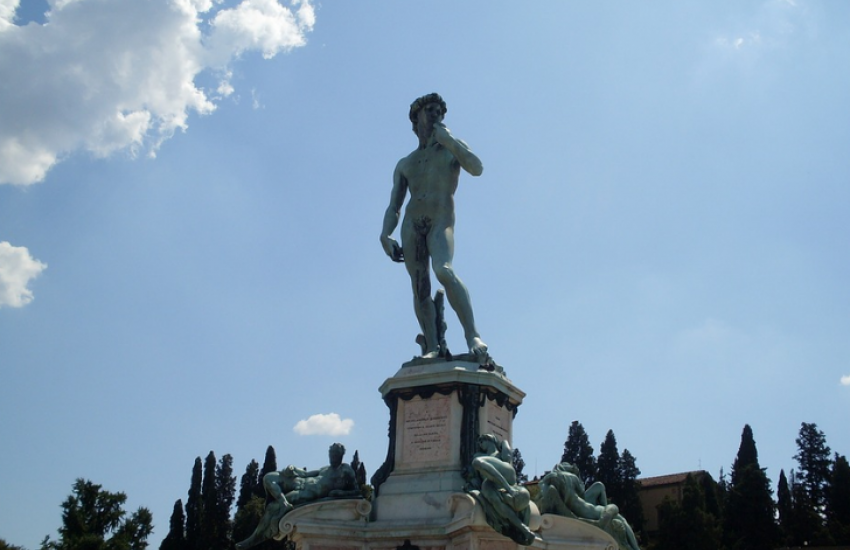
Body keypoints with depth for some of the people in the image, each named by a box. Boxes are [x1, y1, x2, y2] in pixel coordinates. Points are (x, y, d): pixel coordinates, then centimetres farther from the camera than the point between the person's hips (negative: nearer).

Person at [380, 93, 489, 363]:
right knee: (420, 288, -6)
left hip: (441, 222, -4)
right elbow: (393, 207, 18)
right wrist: (385, 235, 0)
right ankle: (432, 347, -5)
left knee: (444, 271, -29)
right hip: (411, 224, 4)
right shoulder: (404, 164, 23)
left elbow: (477, 168, -5)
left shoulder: (451, 148, 17)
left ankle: (472, 334, -30)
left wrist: (446, 138, -3)